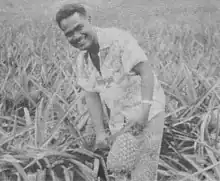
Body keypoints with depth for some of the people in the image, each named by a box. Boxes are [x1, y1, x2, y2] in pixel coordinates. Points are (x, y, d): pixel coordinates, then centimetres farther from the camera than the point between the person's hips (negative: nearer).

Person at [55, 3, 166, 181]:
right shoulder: (82, 61, 0)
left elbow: (147, 72, -24)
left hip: (148, 110, -6)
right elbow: (92, 96, 4)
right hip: (119, 118, 6)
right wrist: (100, 131, -1)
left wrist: (144, 110, -33)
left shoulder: (119, 39, -21)